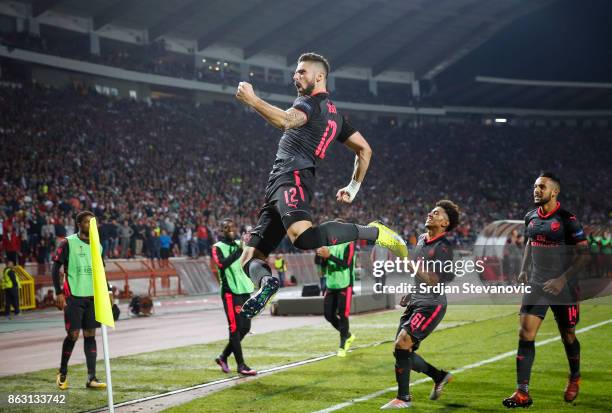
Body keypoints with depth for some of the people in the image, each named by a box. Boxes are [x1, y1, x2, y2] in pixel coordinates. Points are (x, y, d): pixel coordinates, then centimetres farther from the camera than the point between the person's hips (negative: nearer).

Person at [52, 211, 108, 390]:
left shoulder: (97, 246, 12)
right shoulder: (68, 243, -4)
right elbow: (56, 268, -5)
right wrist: (59, 293, -11)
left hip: (93, 296, 5)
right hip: (73, 296, -5)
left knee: (90, 335, 2)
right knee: (73, 335, -4)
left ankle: (91, 378, 1)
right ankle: (62, 373, 17)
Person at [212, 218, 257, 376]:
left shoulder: (240, 244, 14)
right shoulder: (218, 247, -4)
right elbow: (222, 264, -22)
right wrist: (239, 250, -29)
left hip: (245, 290, 7)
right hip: (230, 292, -7)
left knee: (245, 327, 10)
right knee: (235, 328, -6)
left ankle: (223, 357, 24)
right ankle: (241, 365, -1)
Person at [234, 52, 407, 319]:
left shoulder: (311, 102, 0)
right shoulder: (334, 114, 28)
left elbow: (285, 120, -23)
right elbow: (364, 150, 30)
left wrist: (251, 99, -16)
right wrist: (354, 187, 33)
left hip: (292, 179, -10)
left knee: (304, 237, -36)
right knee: (249, 258, 5)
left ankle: (373, 232, -21)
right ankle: (266, 280, -27)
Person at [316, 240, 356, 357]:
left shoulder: (349, 244, -10)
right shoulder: (329, 245, 9)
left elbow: (346, 264, -22)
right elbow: (323, 265, 11)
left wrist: (329, 256, -27)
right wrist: (321, 255, -10)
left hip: (344, 285, -7)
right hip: (331, 285, 7)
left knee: (342, 315, -6)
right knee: (329, 314, 7)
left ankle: (342, 346, 5)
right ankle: (347, 335, 28)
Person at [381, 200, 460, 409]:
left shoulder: (443, 247, -14)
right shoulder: (421, 239, 12)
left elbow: (436, 281, -22)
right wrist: (408, 292, 22)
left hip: (431, 304, -9)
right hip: (415, 302, 9)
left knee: (402, 344, -19)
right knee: (403, 352, 7)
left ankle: (403, 398, -9)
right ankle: (440, 376, 27)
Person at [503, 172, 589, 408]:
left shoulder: (567, 220, -13)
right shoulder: (531, 217, 6)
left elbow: (584, 254, -12)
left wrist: (563, 279, -20)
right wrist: (524, 269, 10)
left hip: (563, 288, -5)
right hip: (536, 285, 5)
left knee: (567, 337, 11)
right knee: (525, 335, -8)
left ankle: (574, 379, 40)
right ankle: (522, 393, -8)